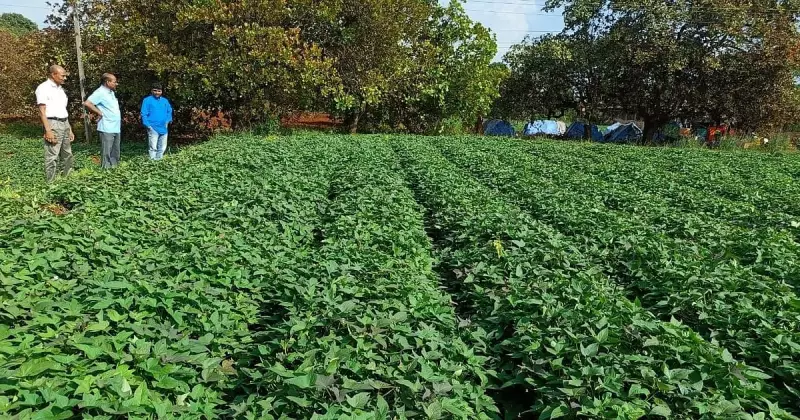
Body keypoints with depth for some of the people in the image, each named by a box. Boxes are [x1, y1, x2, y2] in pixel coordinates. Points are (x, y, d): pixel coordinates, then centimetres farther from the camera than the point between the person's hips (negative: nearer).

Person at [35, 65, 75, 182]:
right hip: (53, 124, -8)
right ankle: (51, 183, -3)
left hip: (64, 124, 8)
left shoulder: (60, 89, 17)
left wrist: (70, 129, 18)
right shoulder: (44, 88, -8)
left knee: (67, 154, 13)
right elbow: (42, 111, -14)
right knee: (52, 156, -6)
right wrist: (48, 130, -22)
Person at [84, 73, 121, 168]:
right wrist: (99, 112, -15)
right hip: (107, 128, -9)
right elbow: (87, 103, -21)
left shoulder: (111, 92, 15)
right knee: (107, 152, -5)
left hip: (116, 128, 9)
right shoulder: (100, 92, -12)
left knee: (115, 152, 14)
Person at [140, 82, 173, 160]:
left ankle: (159, 159, 23)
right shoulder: (147, 100, -3)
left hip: (163, 128, 5)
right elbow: (144, 114, -5)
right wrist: (147, 124, -13)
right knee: (153, 147, -7)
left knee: (162, 147, 11)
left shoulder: (165, 101, 11)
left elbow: (169, 111, 22)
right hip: (153, 128, -5)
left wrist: (168, 120, 8)